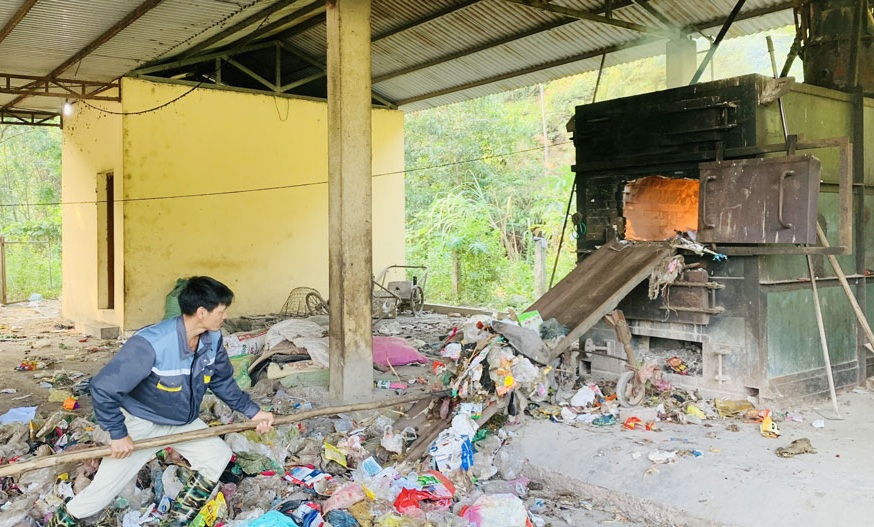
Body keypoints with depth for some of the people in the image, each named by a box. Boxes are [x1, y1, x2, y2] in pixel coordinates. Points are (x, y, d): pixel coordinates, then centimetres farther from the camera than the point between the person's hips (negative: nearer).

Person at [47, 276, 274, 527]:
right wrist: (118, 434, -25)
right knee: (104, 490, -4)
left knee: (218, 455, 0)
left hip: (183, 421, 6)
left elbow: (223, 382, 4)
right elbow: (103, 387, -30)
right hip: (142, 422, -6)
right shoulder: (150, 344, -36)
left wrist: (253, 411, 0)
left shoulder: (213, 340, -14)